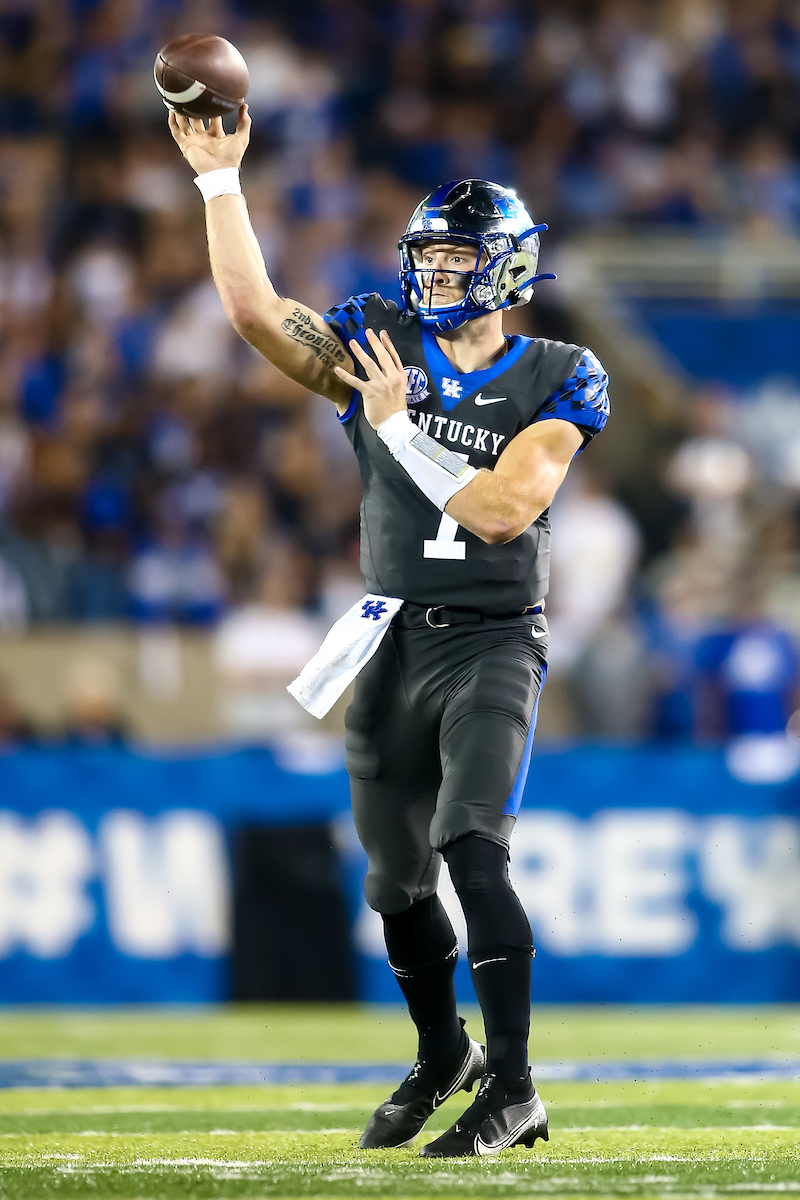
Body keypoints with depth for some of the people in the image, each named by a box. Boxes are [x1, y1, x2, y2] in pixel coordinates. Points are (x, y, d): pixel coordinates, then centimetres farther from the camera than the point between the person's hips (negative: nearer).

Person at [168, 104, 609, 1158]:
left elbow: (501, 509, -17)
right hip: (392, 644, 5)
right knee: (396, 883, 10)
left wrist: (398, 426, -13)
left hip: (493, 644, -5)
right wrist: (220, 177, -8)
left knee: (471, 849, -23)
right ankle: (441, 1058, 35)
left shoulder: (555, 382, -4)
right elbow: (253, 308, -5)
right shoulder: (381, 349, 6)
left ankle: (512, 1089, -21)